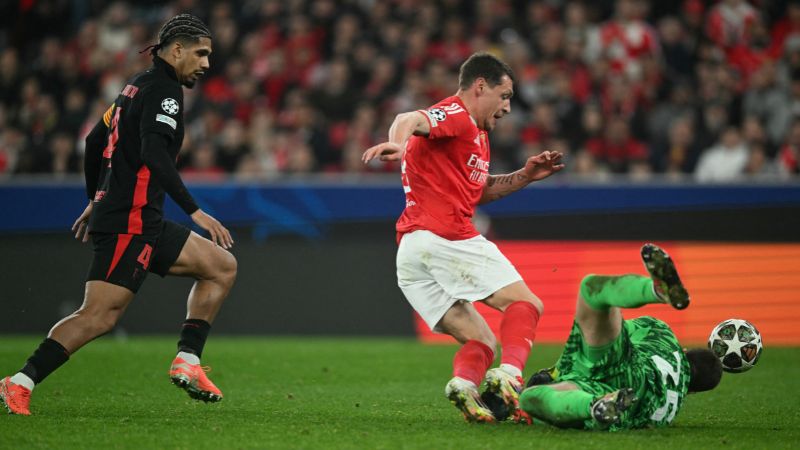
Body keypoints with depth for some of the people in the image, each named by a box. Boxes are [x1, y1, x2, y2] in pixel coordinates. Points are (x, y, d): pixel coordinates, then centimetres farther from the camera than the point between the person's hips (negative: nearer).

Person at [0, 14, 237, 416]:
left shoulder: (139, 85, 18)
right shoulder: (163, 88, -10)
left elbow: (94, 141, 25)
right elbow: (154, 153, -24)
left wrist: (96, 201, 34)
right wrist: (195, 212, -25)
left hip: (144, 222, 10)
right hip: (130, 221, -10)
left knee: (222, 266, 12)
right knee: (99, 316, -15)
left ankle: (187, 362, 6)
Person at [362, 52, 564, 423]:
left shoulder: (476, 133, 30)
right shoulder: (456, 115, -2)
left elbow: (479, 191, 37)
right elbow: (409, 119, -23)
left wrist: (525, 176, 22)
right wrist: (397, 143, -46)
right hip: (444, 237, -10)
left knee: (483, 341, 7)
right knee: (525, 304, -8)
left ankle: (465, 380, -21)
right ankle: (509, 372, -30)